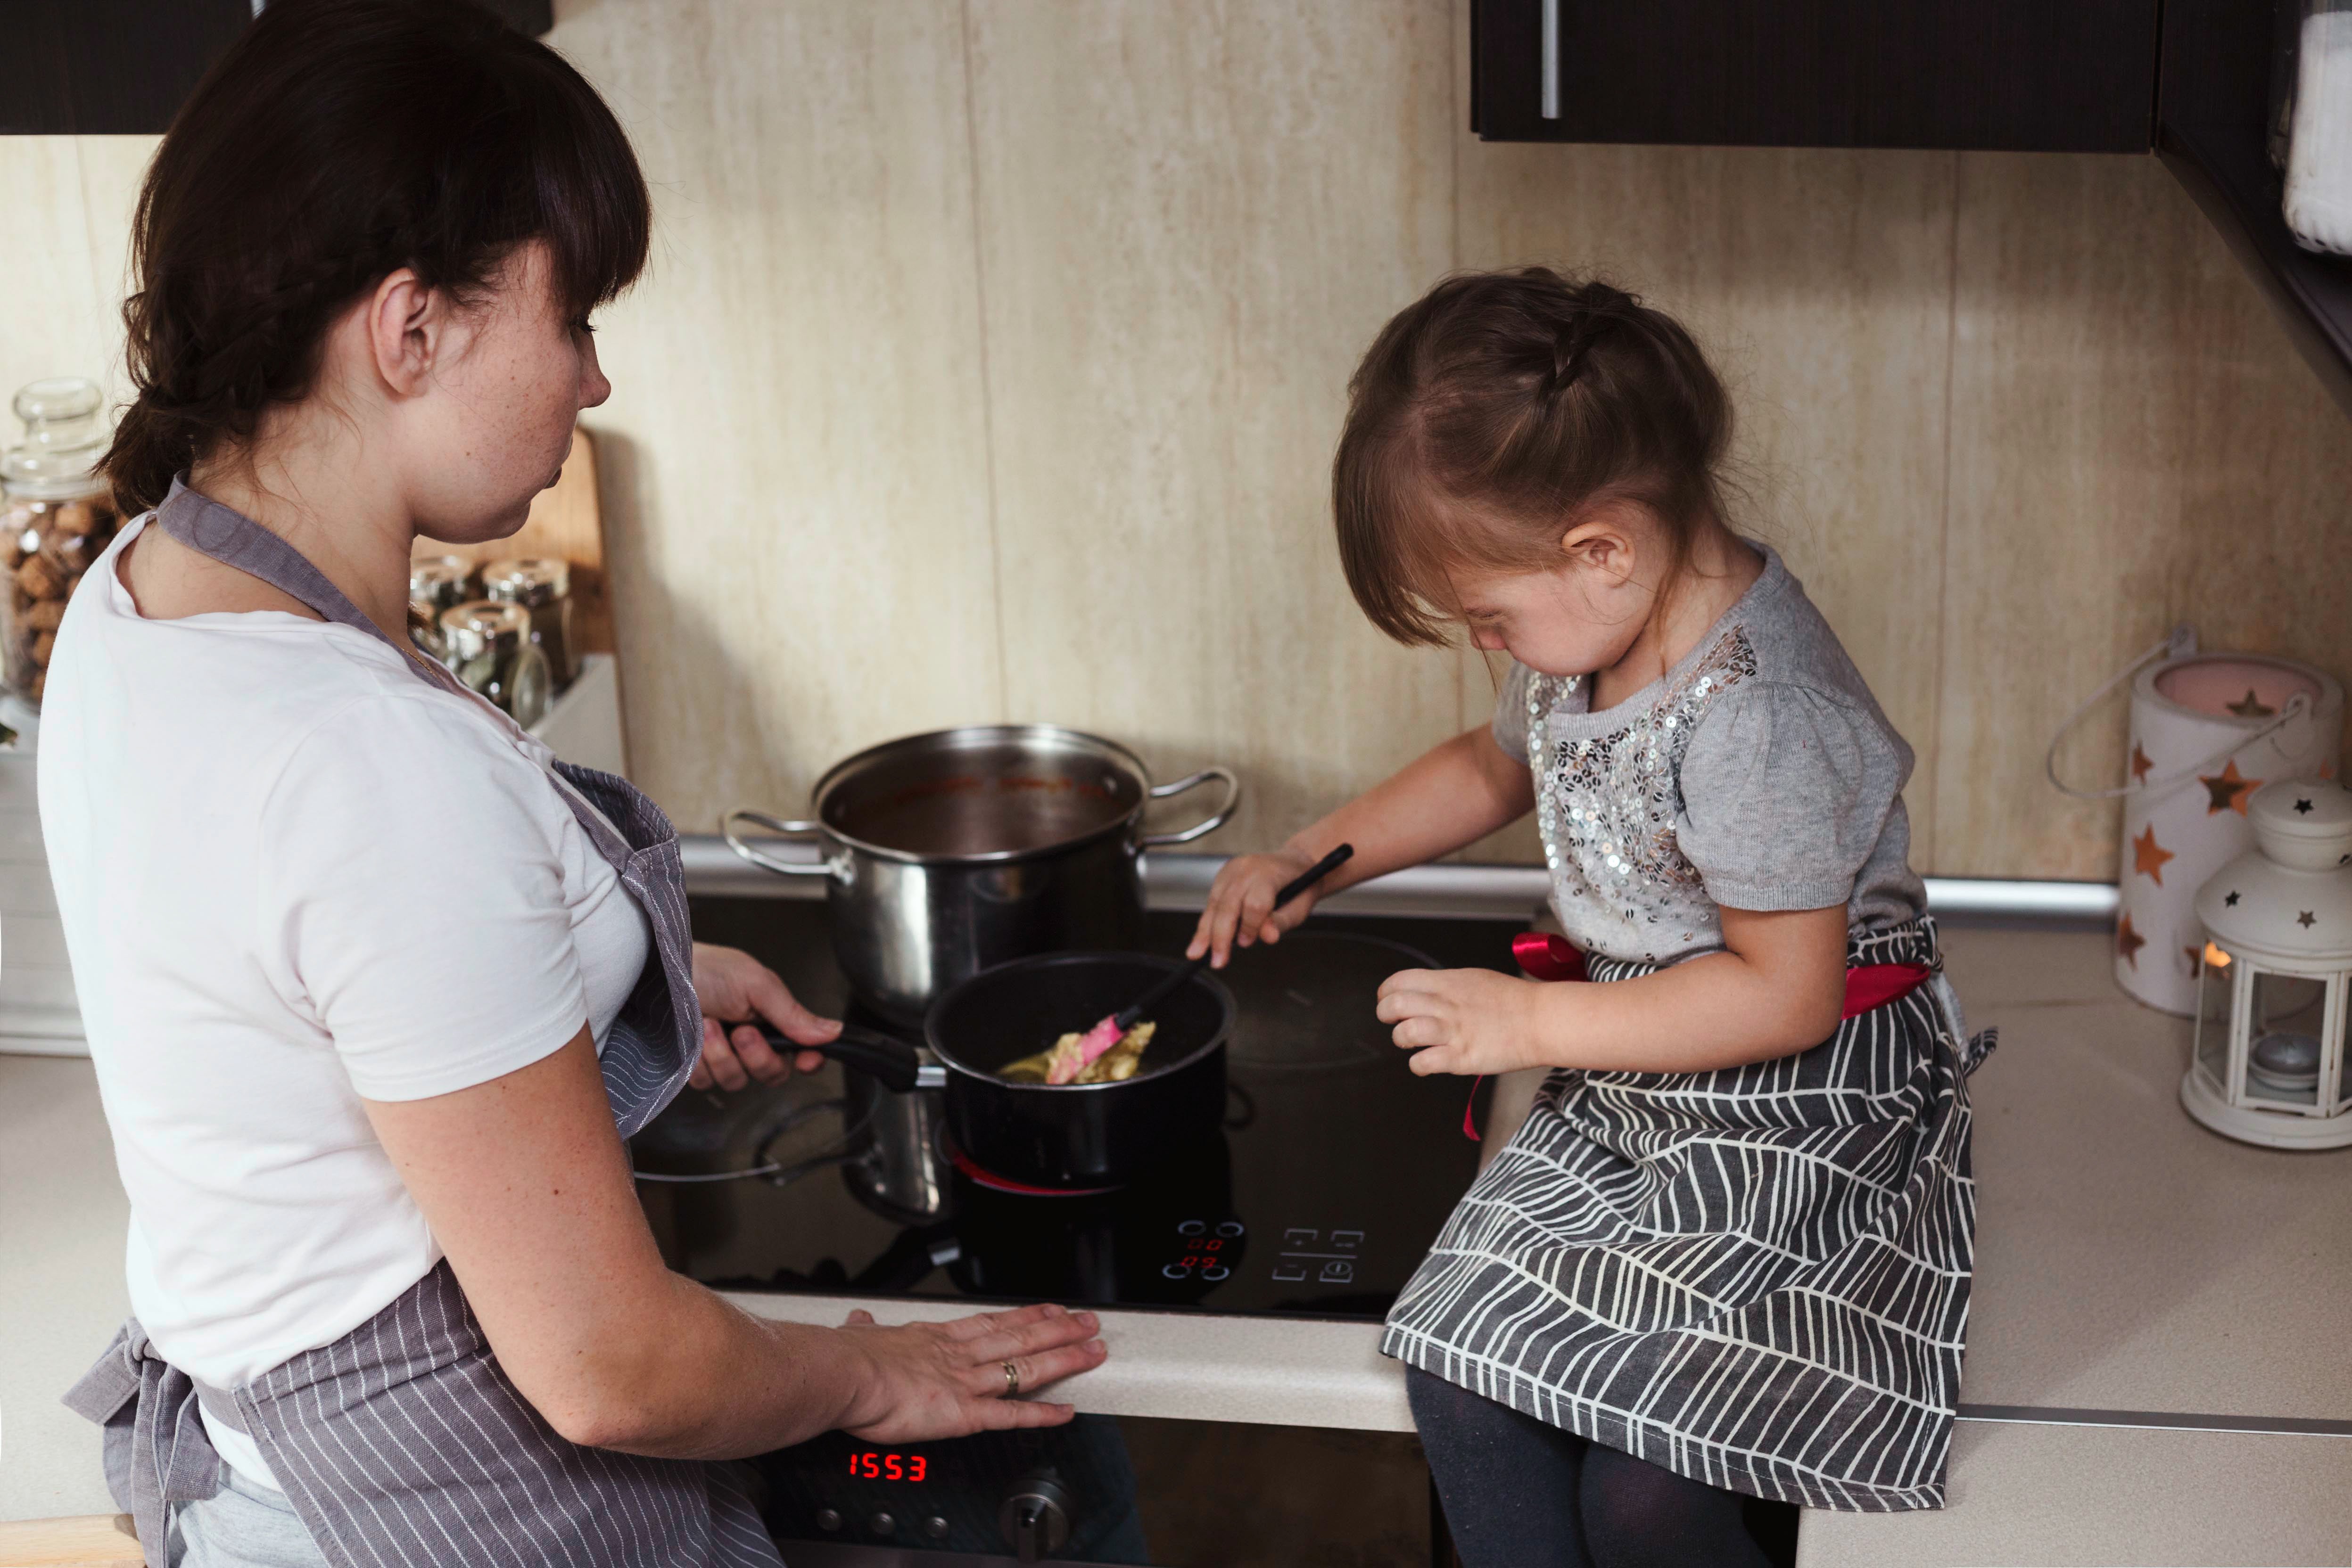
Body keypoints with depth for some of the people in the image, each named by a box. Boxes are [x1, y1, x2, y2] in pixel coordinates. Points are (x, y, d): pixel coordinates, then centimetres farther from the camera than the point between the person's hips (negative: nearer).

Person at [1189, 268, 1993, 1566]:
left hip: (1799, 1129, -8)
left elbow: (1789, 994, -25)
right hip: (1628, 1099, 9)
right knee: (1461, 1380, -4)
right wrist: (1308, 860, 14)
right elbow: (1498, 767, 22)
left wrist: (1533, 1022, -21)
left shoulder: (1755, 718, -28)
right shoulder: (1597, 630, 0)